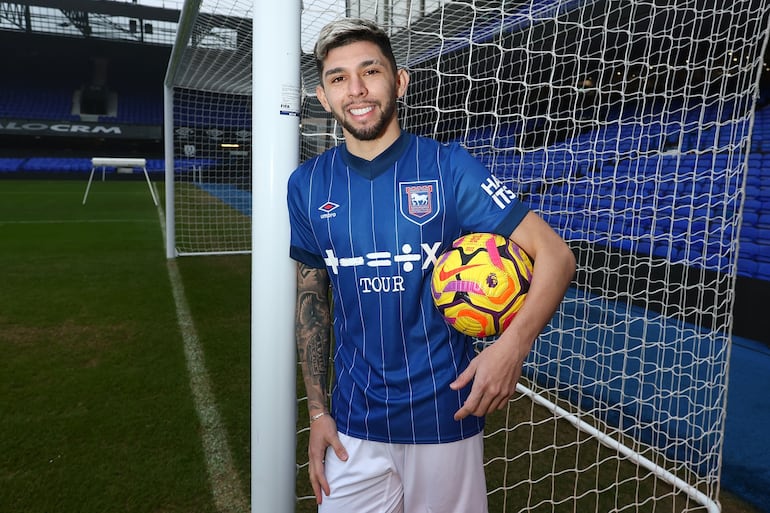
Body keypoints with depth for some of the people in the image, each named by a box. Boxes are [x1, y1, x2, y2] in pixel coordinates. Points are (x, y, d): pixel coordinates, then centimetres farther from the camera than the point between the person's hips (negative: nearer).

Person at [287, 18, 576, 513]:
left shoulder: (449, 167, -10)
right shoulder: (307, 184, 0)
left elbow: (555, 254, -11)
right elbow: (313, 297, 8)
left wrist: (512, 346, -28)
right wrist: (318, 411, 6)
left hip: (445, 418, -2)